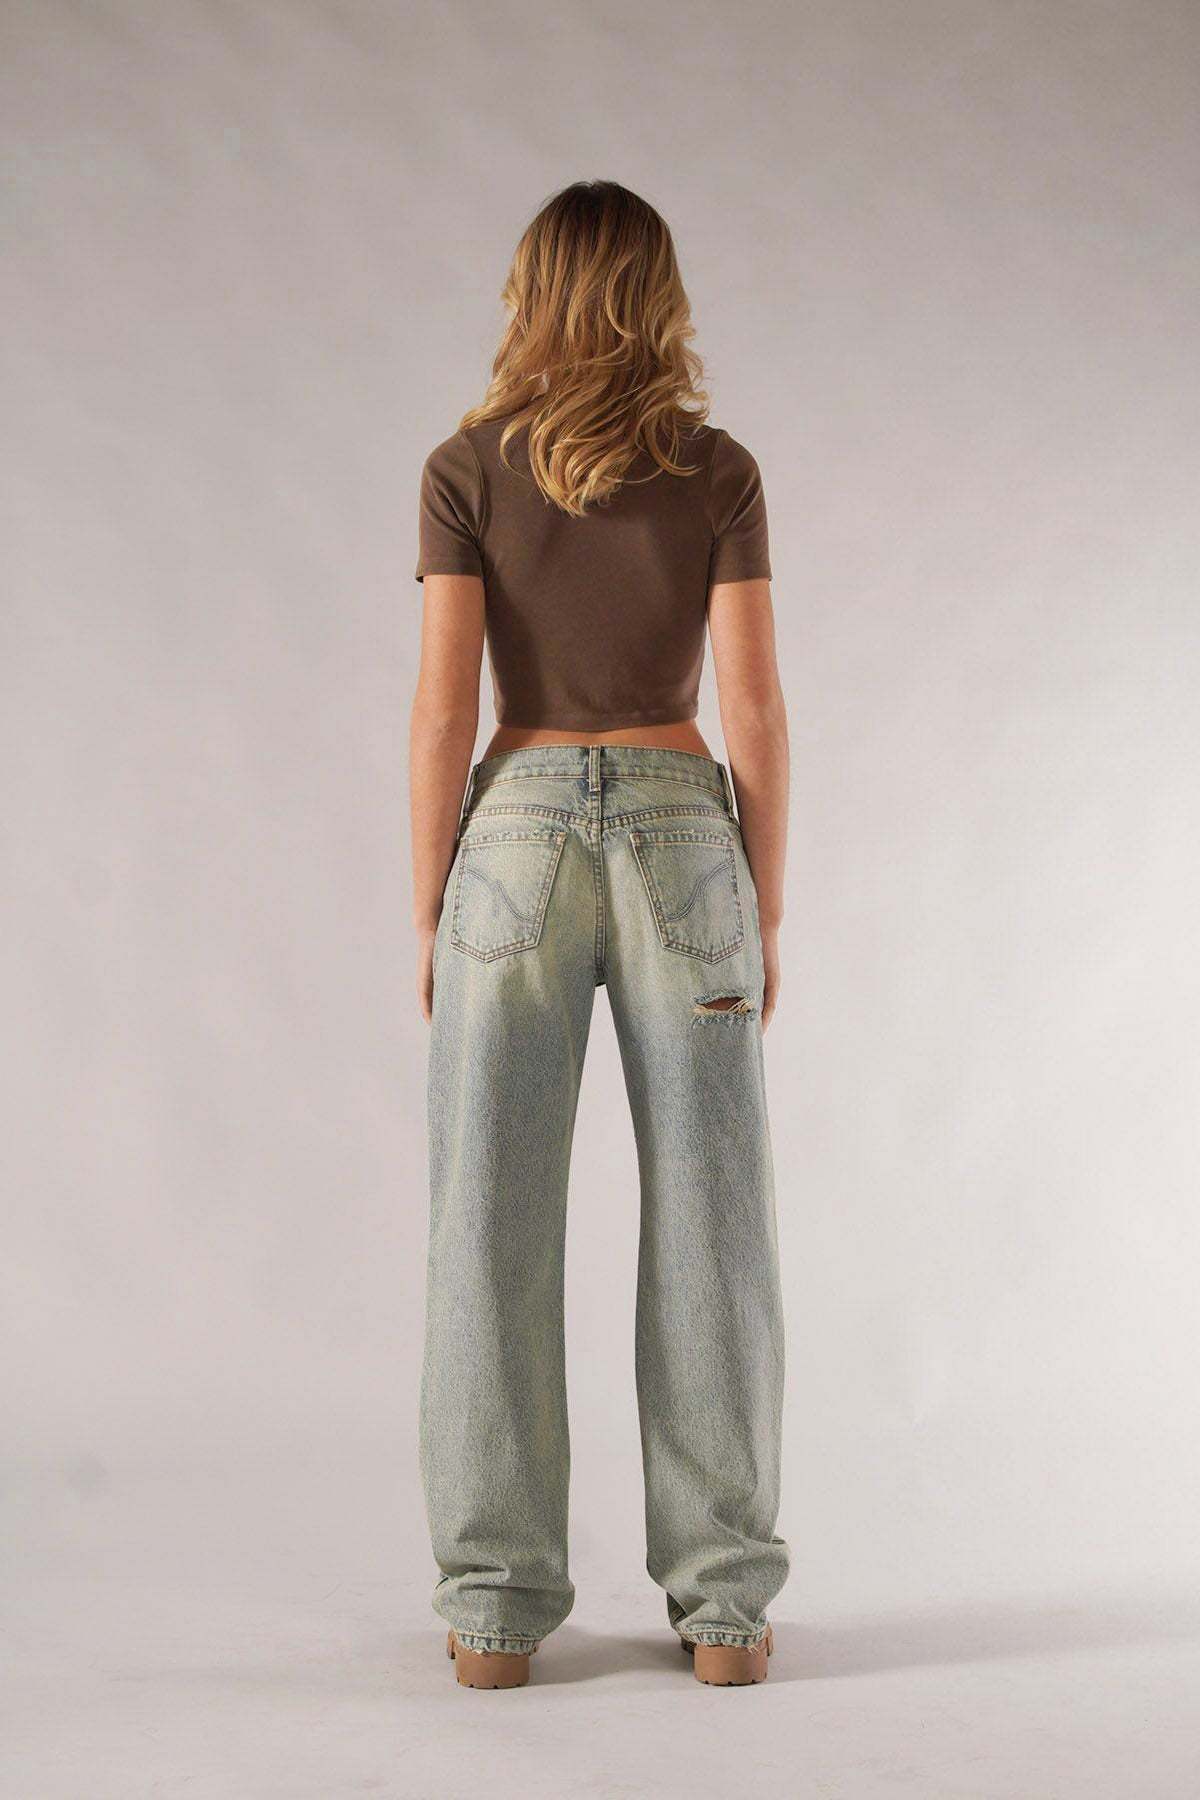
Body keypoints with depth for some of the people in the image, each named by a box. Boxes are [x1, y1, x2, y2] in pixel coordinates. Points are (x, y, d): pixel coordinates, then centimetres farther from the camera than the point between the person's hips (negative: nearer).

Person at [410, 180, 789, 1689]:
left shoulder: (467, 470, 1)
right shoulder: (720, 472, 2)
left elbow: (444, 708, -3)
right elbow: (752, 705, -2)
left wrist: (428, 913, 4)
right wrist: (767, 910, 6)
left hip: (519, 840, 0)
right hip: (683, 837, 0)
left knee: (493, 1229, 4)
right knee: (707, 1225, 4)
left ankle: (496, 1606, 6)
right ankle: (723, 1603, 8)